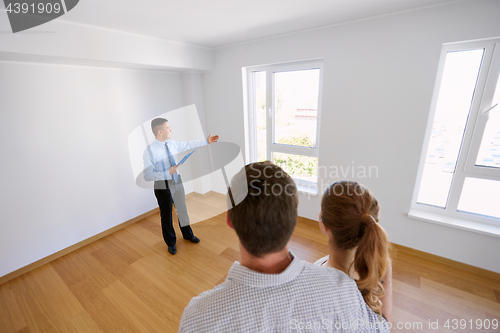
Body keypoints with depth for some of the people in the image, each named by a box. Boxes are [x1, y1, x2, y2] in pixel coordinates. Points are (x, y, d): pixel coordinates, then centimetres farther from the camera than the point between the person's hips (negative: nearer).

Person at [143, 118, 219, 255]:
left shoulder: (172, 143, -5)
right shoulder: (150, 151, -23)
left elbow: (188, 145, 11)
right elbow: (147, 176, -23)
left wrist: (206, 141, 11)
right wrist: (168, 172, -30)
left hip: (177, 182, 5)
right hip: (163, 187, -5)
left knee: (182, 210, 22)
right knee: (166, 215, 15)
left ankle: (187, 234, 48)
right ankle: (170, 242, 41)